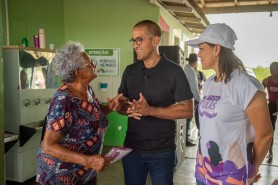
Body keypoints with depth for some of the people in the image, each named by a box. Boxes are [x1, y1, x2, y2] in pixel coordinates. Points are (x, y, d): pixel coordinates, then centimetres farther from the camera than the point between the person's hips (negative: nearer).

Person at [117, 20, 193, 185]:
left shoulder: (174, 71, -10)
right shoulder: (130, 71, 4)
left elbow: (187, 110, -13)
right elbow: (120, 103, 10)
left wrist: (150, 110, -23)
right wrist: (128, 109, -15)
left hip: (162, 151, -4)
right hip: (132, 148, 4)